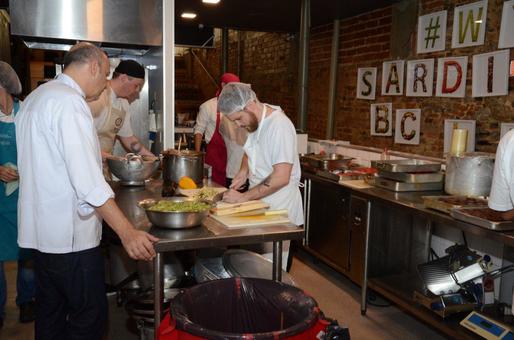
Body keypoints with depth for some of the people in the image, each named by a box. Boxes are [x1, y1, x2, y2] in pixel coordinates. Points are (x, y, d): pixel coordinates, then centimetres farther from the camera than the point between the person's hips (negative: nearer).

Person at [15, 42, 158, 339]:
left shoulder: (37, 97, 13)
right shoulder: (69, 102, -18)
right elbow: (87, 179, -26)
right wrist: (127, 232, -26)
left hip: (42, 231, 10)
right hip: (71, 236, -10)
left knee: (51, 314, 19)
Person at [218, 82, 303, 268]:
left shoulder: (279, 125, -22)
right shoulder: (254, 121, 6)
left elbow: (281, 178, -26)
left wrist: (243, 197, -21)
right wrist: (243, 171, 4)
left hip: (279, 208, -8)